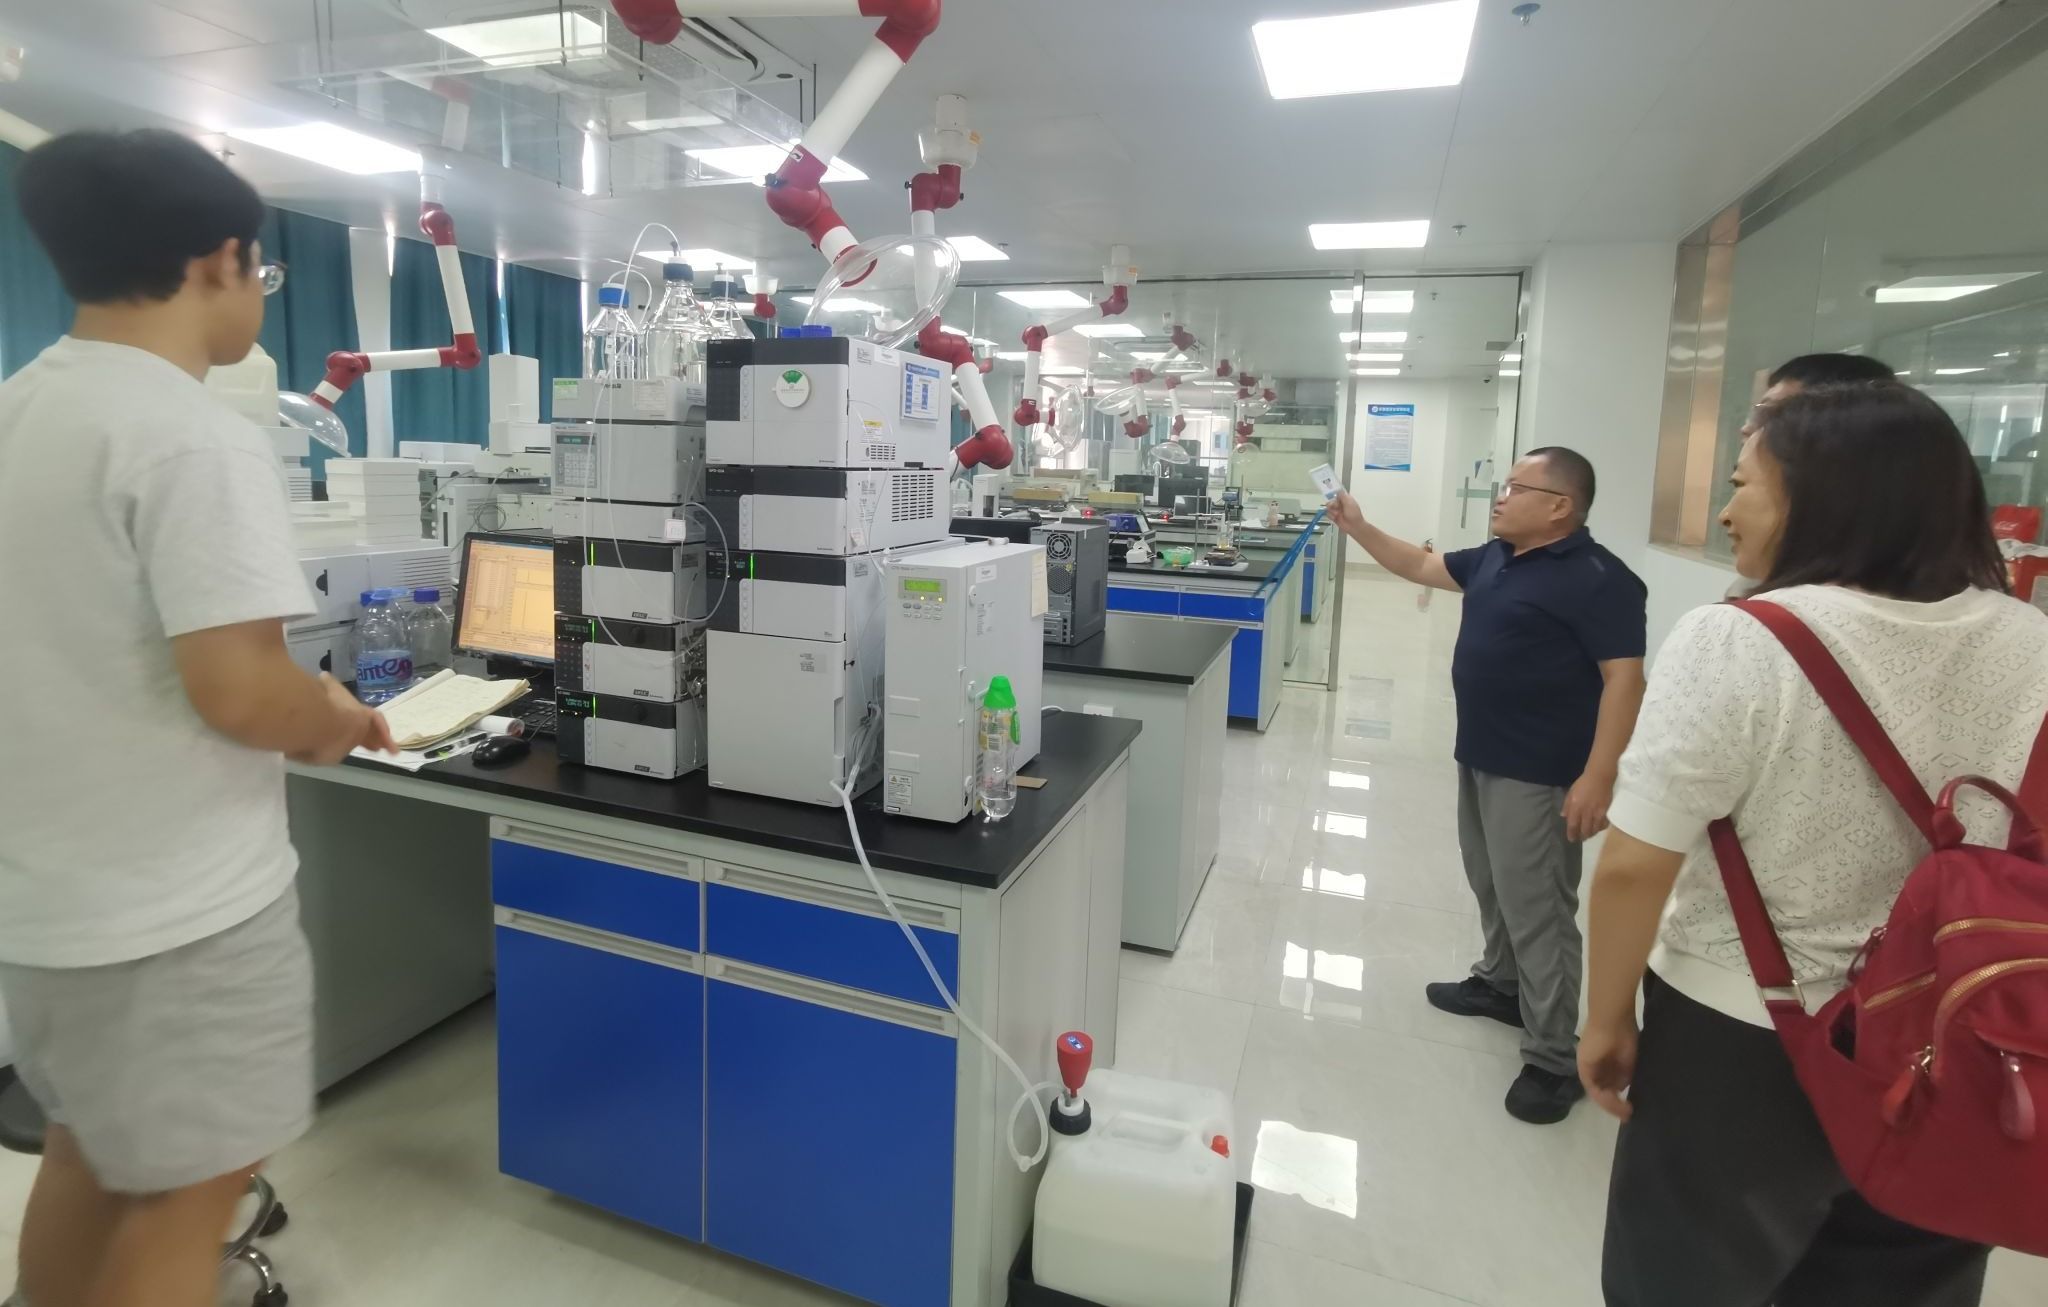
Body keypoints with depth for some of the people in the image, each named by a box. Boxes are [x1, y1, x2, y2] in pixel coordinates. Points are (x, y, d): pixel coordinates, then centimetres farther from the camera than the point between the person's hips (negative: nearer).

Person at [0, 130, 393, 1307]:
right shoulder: (199, 438, -21)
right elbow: (238, 689, -27)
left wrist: (297, 707, 14)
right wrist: (335, 722, -6)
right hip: (175, 901, -9)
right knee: (191, 1188, 8)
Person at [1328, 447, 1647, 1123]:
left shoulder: (1596, 579, -18)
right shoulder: (1494, 559, 9)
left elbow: (1624, 679, -21)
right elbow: (1422, 566, 21)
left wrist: (1598, 778, -25)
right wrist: (1357, 527, 12)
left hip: (1538, 775, -9)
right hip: (1481, 758, 9)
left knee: (1536, 910, -4)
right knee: (1491, 886, 22)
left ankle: (1555, 1059, 7)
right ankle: (1500, 983, 42)